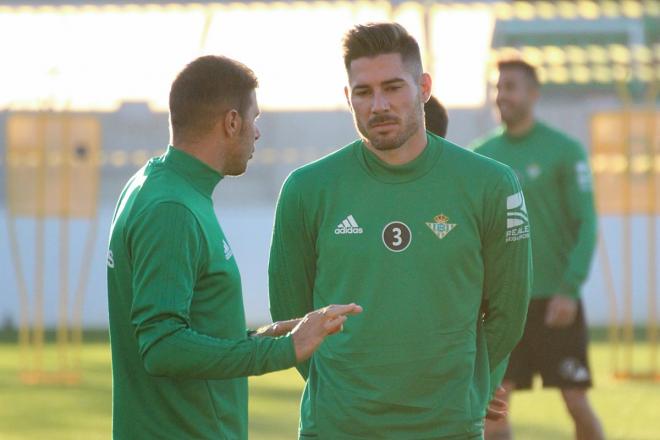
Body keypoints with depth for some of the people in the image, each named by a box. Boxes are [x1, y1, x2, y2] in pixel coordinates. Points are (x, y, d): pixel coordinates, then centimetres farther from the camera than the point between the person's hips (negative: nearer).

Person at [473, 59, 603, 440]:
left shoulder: (565, 151, -4)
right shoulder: (483, 156, 9)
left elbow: (586, 224, -8)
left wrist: (570, 288, -17)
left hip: (555, 299, -4)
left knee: (577, 403, -3)